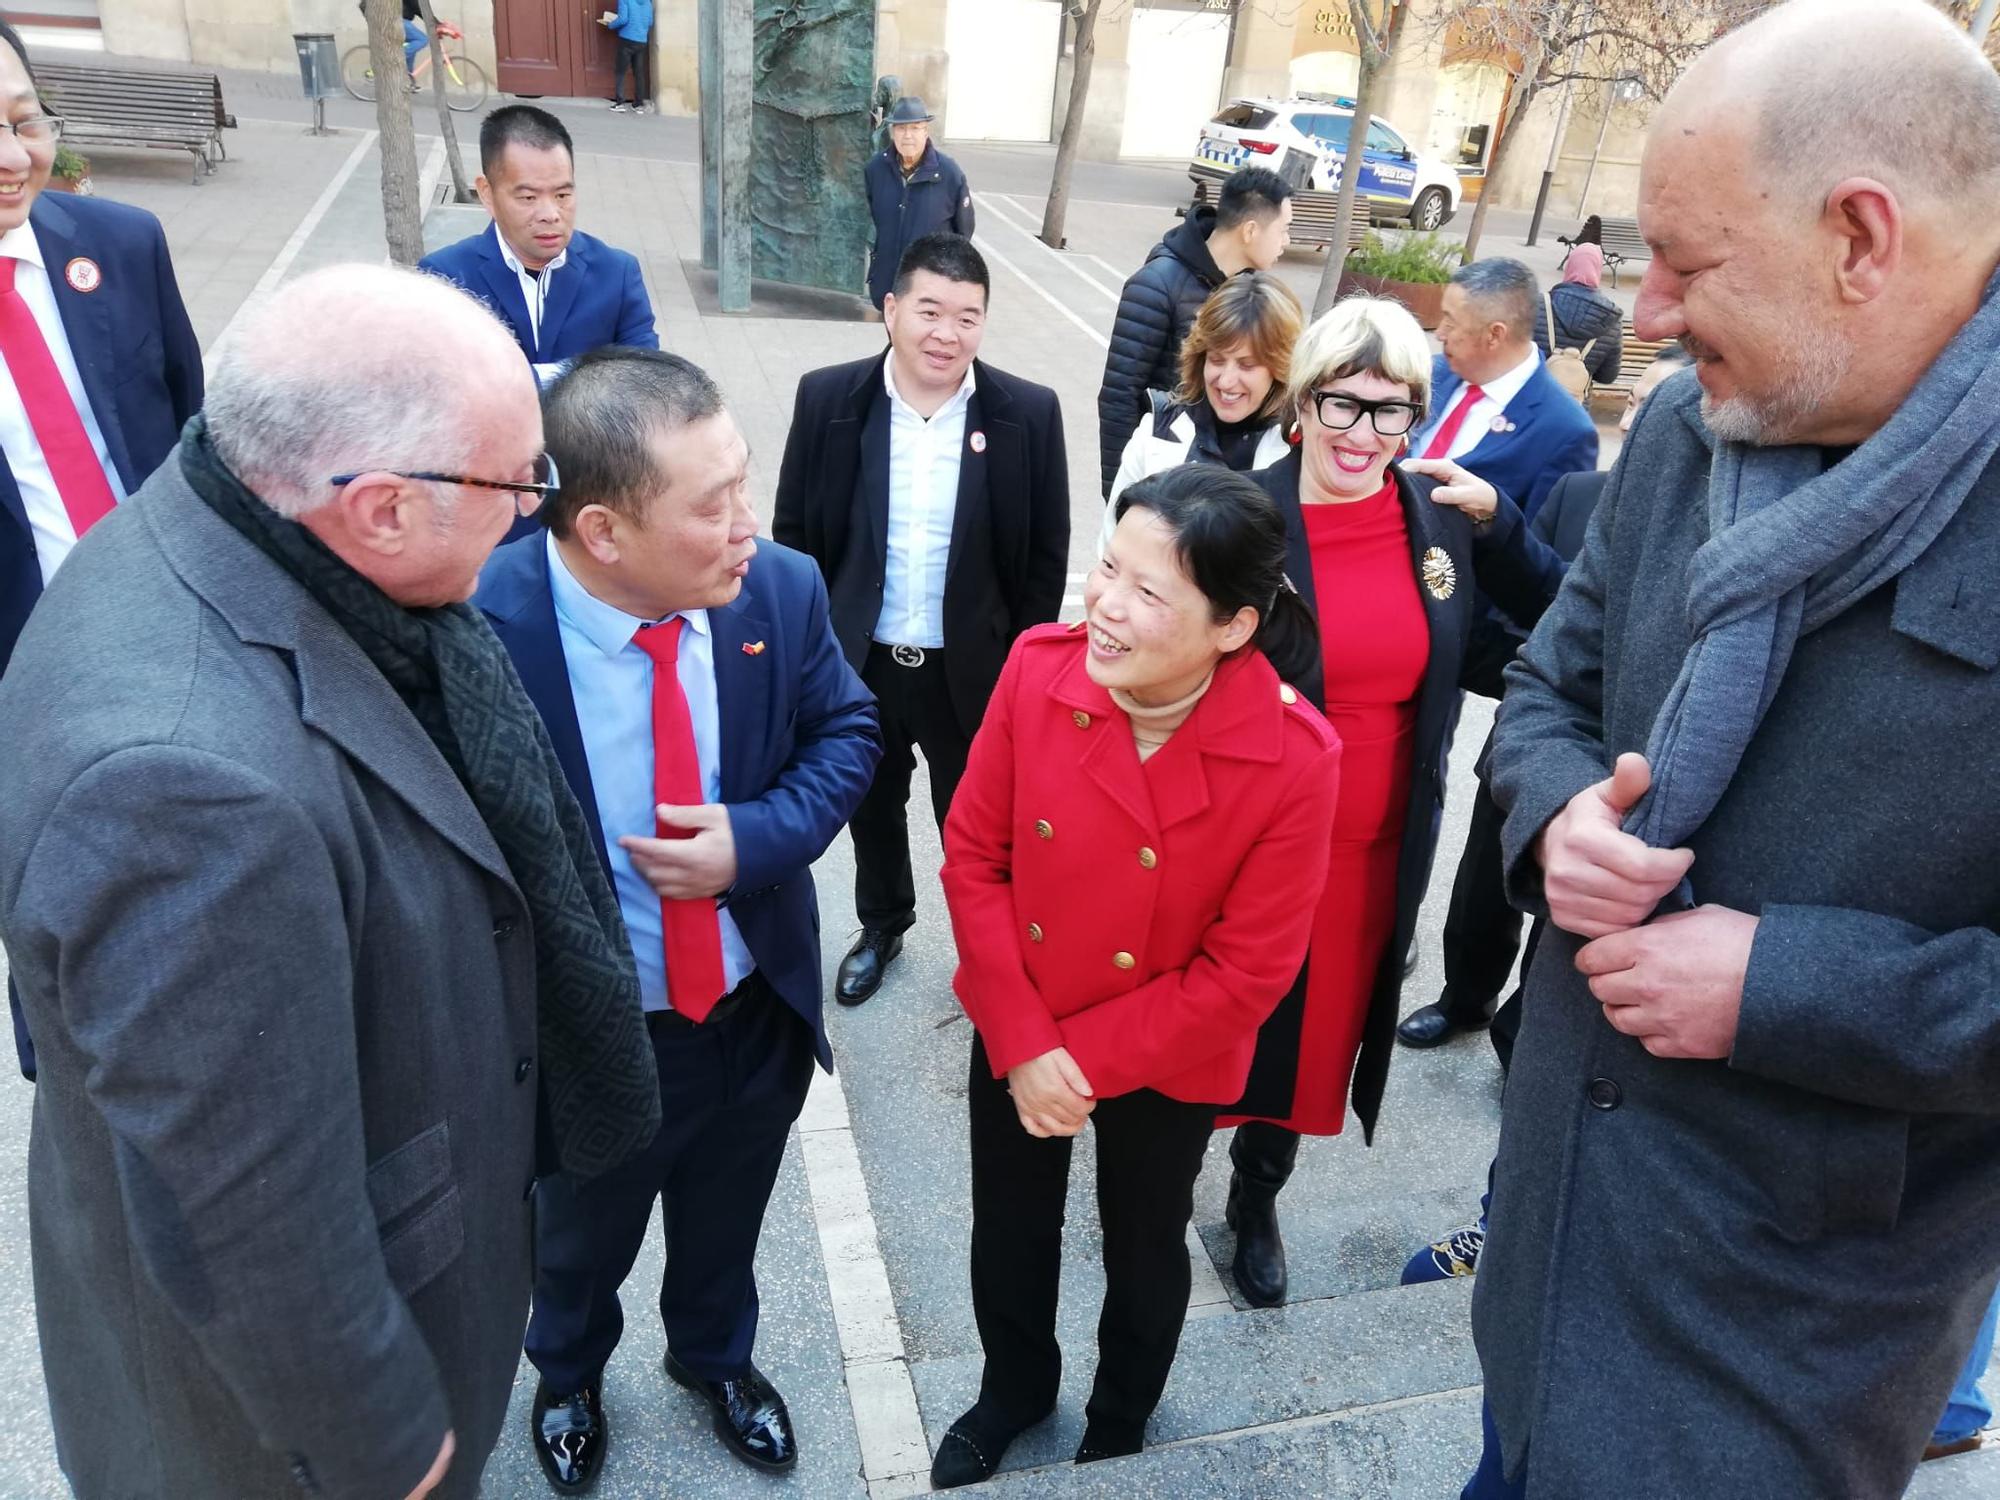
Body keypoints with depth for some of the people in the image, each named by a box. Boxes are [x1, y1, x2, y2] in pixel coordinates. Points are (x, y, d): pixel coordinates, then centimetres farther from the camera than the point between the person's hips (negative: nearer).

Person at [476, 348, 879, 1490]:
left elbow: (847, 729, -3)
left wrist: (758, 837, -21)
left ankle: (717, 1356, 64)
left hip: (759, 1008, 3)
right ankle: (569, 1373, 65)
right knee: (582, 1244, 29)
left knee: (727, 1225, 30)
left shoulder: (781, 589, -18)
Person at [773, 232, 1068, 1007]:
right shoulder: (828, 398, -10)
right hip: (856, 659, 2)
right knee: (871, 806, 23)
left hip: (974, 669, -1)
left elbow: (1045, 556, -4)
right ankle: (882, 925, 49)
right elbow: (794, 531, -1)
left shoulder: (1028, 414, -12)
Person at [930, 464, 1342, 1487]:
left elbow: (1247, 971, -21)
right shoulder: (1039, 667, -21)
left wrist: (1086, 1057, -17)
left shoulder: (1296, 759, -28)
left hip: (1163, 1064, -2)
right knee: (1009, 1233, 25)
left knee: (1144, 1251, 24)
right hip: (1016, 1041, 2)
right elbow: (973, 853, -12)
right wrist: (1021, 1043, -16)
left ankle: (1119, 1426, 57)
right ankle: (1014, 1388, 58)